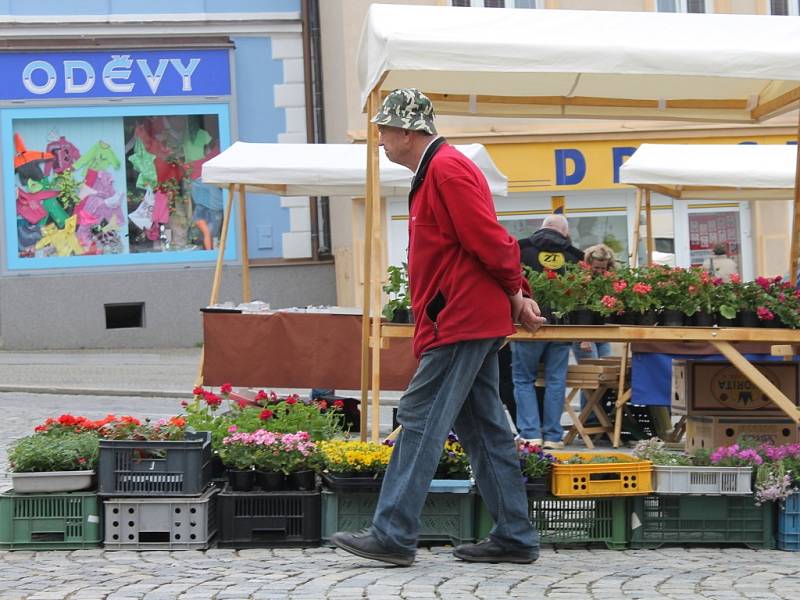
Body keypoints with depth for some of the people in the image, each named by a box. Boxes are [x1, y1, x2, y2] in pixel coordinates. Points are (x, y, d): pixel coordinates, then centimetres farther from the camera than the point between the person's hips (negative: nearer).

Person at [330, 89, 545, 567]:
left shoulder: (447, 170, -14)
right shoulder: (435, 172, 19)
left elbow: (489, 240, -19)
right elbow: (490, 243, 20)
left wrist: (514, 295, -6)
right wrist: (516, 294, 10)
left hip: (461, 322, -11)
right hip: (471, 320, 11)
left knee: (421, 421, -9)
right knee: (484, 428, 11)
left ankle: (394, 535, -7)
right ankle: (515, 538, 14)